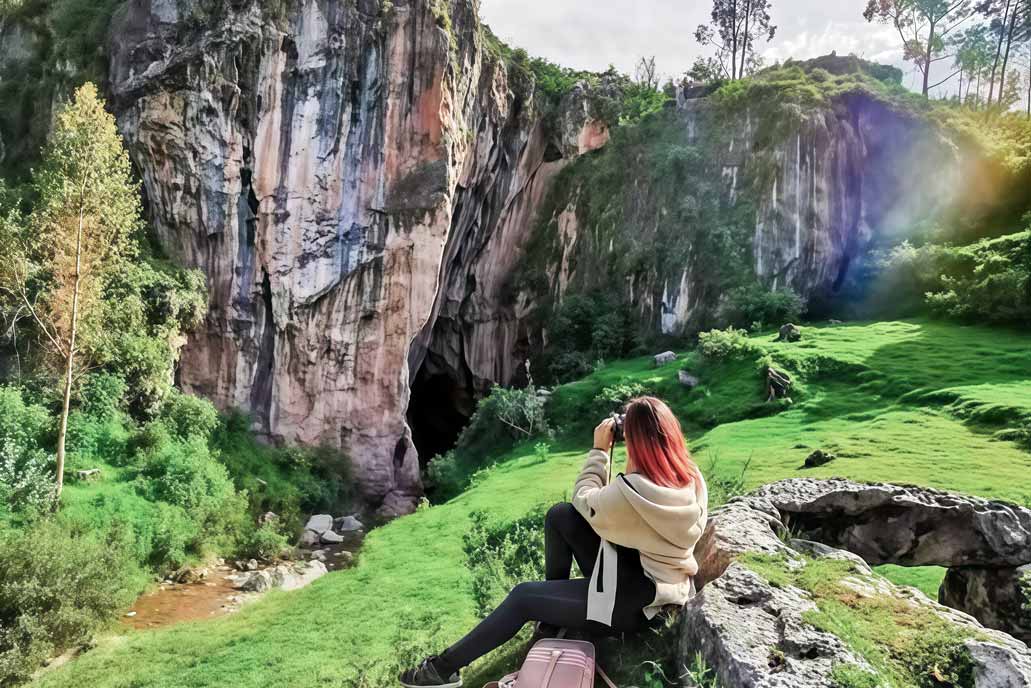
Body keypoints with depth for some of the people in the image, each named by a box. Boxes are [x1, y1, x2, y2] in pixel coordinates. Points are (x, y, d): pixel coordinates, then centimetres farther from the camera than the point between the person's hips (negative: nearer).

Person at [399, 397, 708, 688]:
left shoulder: (629, 492, -31)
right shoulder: (692, 476, -9)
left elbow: (584, 500, -10)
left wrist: (600, 449, -3)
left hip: (637, 601, -8)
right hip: (656, 580, 8)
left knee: (524, 597, 1)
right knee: (560, 515, 4)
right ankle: (554, 608, 23)